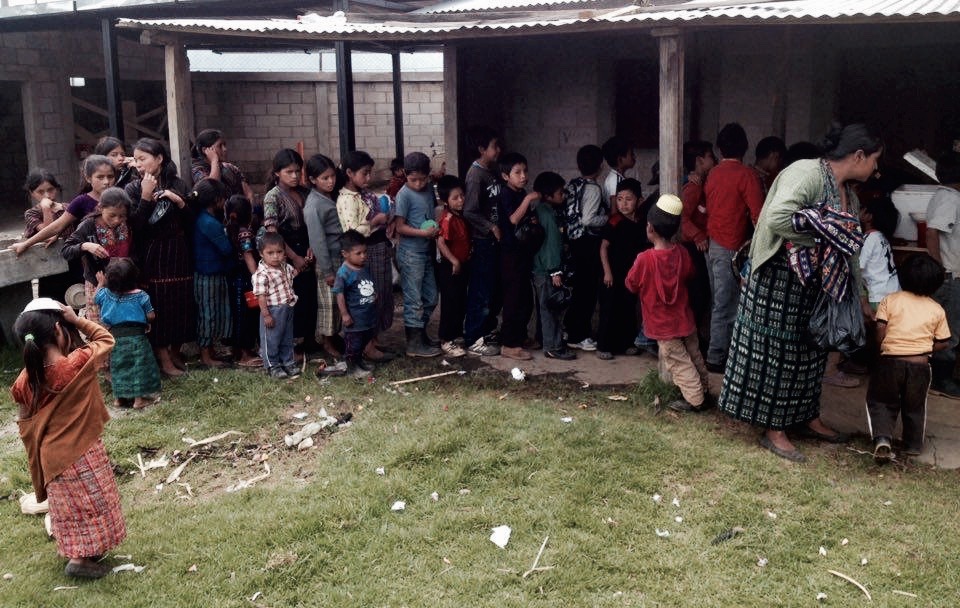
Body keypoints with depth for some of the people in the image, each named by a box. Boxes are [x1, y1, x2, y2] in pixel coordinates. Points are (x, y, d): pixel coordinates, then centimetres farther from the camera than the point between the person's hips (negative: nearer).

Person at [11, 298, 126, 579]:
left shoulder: (25, 381, -9)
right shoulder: (78, 363, -23)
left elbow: (25, 426, 3)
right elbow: (106, 339, -4)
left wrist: (38, 456, 16)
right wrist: (78, 320, -7)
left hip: (51, 458, 5)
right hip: (82, 453, -5)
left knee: (70, 508, 22)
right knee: (91, 506, 12)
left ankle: (75, 552, 35)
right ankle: (82, 559, 13)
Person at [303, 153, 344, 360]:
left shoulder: (332, 197, 6)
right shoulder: (313, 205, -18)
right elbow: (317, 240, -19)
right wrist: (327, 271, -18)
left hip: (341, 257, 7)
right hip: (329, 260, -7)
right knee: (329, 302, 4)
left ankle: (334, 335, 28)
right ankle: (327, 342, 17)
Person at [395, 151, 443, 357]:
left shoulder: (429, 190, 7)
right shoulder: (404, 195, -13)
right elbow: (400, 227, -14)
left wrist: (436, 230, 1)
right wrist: (424, 233, -23)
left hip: (427, 251, 7)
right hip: (411, 253, -7)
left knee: (430, 298, 15)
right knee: (414, 300, -1)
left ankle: (421, 334, 30)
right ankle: (414, 344, 7)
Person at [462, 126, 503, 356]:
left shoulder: (492, 171, 10)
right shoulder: (476, 174, -16)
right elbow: (469, 212, -21)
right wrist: (492, 227, -19)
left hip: (495, 239, 9)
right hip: (483, 241, -9)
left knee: (495, 288, 16)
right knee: (481, 291, -2)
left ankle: (489, 331, 29)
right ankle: (473, 340, 6)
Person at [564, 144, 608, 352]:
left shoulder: (572, 185, 7)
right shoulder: (593, 188, -15)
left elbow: (570, 213, 9)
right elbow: (588, 219, -23)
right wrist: (608, 218, -8)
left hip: (574, 239, 8)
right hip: (589, 241, -8)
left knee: (578, 286, 18)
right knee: (588, 288, 1)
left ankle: (570, 328, 27)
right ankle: (578, 336, 6)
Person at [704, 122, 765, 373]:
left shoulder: (713, 174, 8)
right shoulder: (746, 175, -11)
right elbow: (757, 214, -14)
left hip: (712, 244, 7)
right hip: (731, 247, -7)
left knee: (719, 302, 16)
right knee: (726, 305, -1)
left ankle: (717, 350, 23)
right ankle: (716, 357, 2)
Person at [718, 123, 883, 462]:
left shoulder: (849, 193, 11)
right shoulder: (807, 173, -18)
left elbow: (850, 246, 17)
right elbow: (777, 218, -33)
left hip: (816, 287, 9)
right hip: (780, 281, -9)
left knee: (808, 351, 18)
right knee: (776, 352, 1)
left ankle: (807, 418, 34)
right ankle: (773, 431, 12)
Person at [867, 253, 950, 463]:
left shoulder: (890, 300, -1)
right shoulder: (937, 310, 3)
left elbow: (880, 333, -8)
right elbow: (943, 343, 4)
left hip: (890, 361, -1)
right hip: (920, 365, 1)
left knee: (882, 402, 13)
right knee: (914, 406, 21)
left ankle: (882, 439, -8)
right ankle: (913, 445, 29)